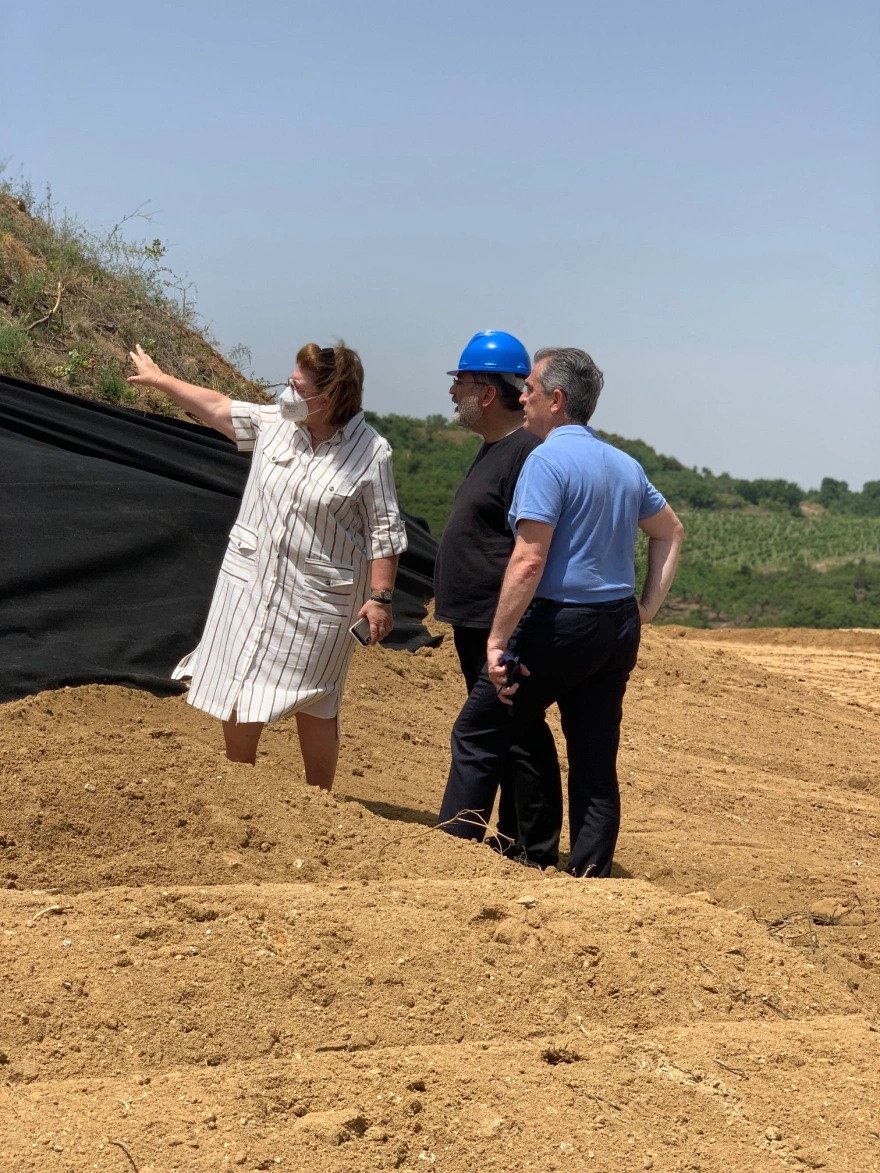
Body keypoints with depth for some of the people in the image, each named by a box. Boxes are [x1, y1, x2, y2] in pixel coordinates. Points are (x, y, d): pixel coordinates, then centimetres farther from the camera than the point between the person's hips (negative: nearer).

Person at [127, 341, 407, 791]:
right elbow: (216, 408, 15)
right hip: (251, 580, 5)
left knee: (313, 704, 6)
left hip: (317, 598, -4)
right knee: (239, 692, 11)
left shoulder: (370, 453, -14)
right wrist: (159, 379, 23)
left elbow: (384, 532, -11)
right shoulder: (275, 423, -1)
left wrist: (380, 597, -15)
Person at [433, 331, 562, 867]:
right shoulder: (494, 448, 15)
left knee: (518, 734, -4)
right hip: (476, 624, 11)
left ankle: (536, 854, 4)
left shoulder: (529, 452, -18)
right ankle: (512, 839, 29)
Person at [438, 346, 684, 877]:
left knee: (478, 734, 5)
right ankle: (591, 874, 11)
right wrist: (647, 608, 20)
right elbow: (671, 533, 24)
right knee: (596, 759, 9)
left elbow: (529, 562, -20)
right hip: (618, 628, 7)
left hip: (559, 624, -7)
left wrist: (498, 640, -17)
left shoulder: (548, 460, -13)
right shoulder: (625, 465, 12)